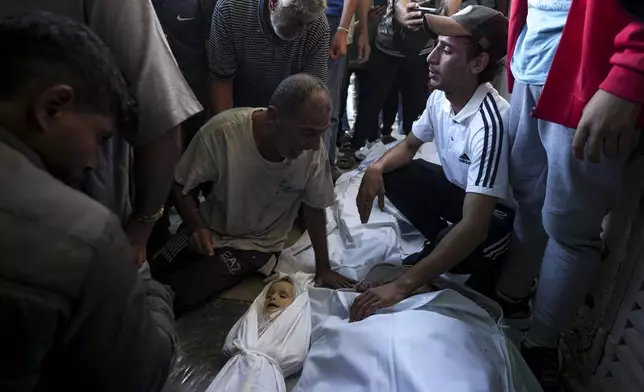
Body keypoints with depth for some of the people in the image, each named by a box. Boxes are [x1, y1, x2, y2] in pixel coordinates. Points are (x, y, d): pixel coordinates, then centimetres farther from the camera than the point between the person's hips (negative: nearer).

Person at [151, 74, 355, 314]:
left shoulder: (313, 150, -25)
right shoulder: (221, 132, -29)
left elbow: (314, 208, -8)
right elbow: (182, 185, -12)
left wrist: (323, 269, -3)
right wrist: (195, 225, -29)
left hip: (257, 244, -1)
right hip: (210, 228, 2)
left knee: (176, 296, -15)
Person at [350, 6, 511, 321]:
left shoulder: (490, 123, -37)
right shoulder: (440, 97, -13)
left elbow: (474, 227, -41)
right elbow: (410, 145, 6)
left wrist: (402, 287, -43)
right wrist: (376, 168, -19)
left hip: (498, 212, -7)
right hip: (458, 189, 7)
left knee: (459, 250, -36)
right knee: (391, 175, -11)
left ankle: (490, 269, 2)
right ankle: (441, 245, 7)